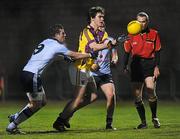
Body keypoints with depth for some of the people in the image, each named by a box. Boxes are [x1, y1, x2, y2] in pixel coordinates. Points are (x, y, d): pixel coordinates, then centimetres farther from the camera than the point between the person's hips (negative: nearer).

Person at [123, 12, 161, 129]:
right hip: (136, 65, 2)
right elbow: (127, 51, 13)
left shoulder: (154, 34, 4)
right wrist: (125, 66, 4)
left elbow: (157, 52, 5)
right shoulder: (131, 35, 7)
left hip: (150, 64, -2)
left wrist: (157, 67, -4)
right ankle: (143, 122, 11)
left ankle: (155, 117, -3)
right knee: (137, 96, -1)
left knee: (151, 89, -22)